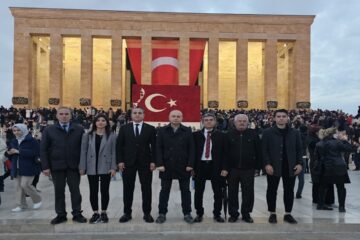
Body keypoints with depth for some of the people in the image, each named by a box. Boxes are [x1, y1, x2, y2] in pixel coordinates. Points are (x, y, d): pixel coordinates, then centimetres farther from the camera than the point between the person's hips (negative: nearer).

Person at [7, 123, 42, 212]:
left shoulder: (31, 140, -10)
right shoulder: (13, 141, 13)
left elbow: (35, 152, -22)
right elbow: (10, 152, 24)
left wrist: (19, 151, -22)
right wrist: (9, 153, -2)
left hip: (28, 168, -7)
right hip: (16, 168, 7)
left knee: (25, 184, -11)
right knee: (18, 186, 9)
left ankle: (37, 200, 11)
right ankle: (21, 205, 21)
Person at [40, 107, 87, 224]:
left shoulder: (79, 129, 2)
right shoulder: (49, 130, 3)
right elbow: (43, 149, 2)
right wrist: (45, 166, -5)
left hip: (74, 166, 0)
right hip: (57, 166, 1)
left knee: (75, 190, 6)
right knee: (59, 191, 10)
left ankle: (77, 214, 18)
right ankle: (61, 215, 23)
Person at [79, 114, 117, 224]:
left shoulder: (112, 136, -1)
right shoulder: (87, 135, 4)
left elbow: (114, 152, -2)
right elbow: (83, 152, 3)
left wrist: (113, 167, -8)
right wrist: (82, 167, -1)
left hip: (106, 168, -1)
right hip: (92, 168, 2)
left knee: (104, 191, 6)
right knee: (93, 191, 7)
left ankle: (104, 212, 21)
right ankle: (95, 213, 22)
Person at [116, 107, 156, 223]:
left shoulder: (150, 129, 2)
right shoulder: (124, 128, 5)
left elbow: (154, 146, 0)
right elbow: (119, 145, 3)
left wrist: (153, 161, -8)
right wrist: (120, 161, -5)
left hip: (145, 163, -1)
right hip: (128, 163, 1)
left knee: (146, 188, 5)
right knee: (128, 189, 9)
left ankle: (147, 213, 17)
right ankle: (127, 213, 22)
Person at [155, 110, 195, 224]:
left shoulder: (187, 131, 1)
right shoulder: (162, 131, 1)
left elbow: (191, 149, -1)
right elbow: (158, 148, -1)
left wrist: (190, 164, -8)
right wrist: (160, 164, -9)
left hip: (183, 166, 0)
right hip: (166, 166, 0)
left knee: (185, 191, 9)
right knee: (164, 190, 10)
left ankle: (187, 213, 22)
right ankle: (162, 213, 22)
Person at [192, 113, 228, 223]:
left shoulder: (221, 135, 3)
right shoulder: (196, 135, 4)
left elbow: (224, 152, 1)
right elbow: (193, 151, 3)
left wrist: (224, 168, -6)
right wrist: (193, 167, -3)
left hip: (215, 166, 0)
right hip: (200, 166, 0)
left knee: (218, 192, 7)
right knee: (198, 191, 8)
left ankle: (217, 214, 23)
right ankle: (199, 213, 24)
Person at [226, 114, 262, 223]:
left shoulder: (253, 134, 2)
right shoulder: (229, 135, 1)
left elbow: (258, 151, 3)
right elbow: (225, 151, 0)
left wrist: (258, 165, -2)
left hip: (248, 169, 0)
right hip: (232, 168, 0)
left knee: (248, 192, 8)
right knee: (232, 192, 9)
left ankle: (246, 213, 25)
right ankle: (233, 214, 23)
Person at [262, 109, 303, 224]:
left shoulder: (295, 133, 6)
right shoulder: (268, 132, -3)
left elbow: (299, 150, 7)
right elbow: (264, 150, -6)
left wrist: (299, 163, -3)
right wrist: (267, 164, -14)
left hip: (290, 167, 3)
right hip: (273, 167, -2)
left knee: (289, 191, 11)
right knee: (272, 190, 7)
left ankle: (288, 214, 25)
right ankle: (272, 214, 21)